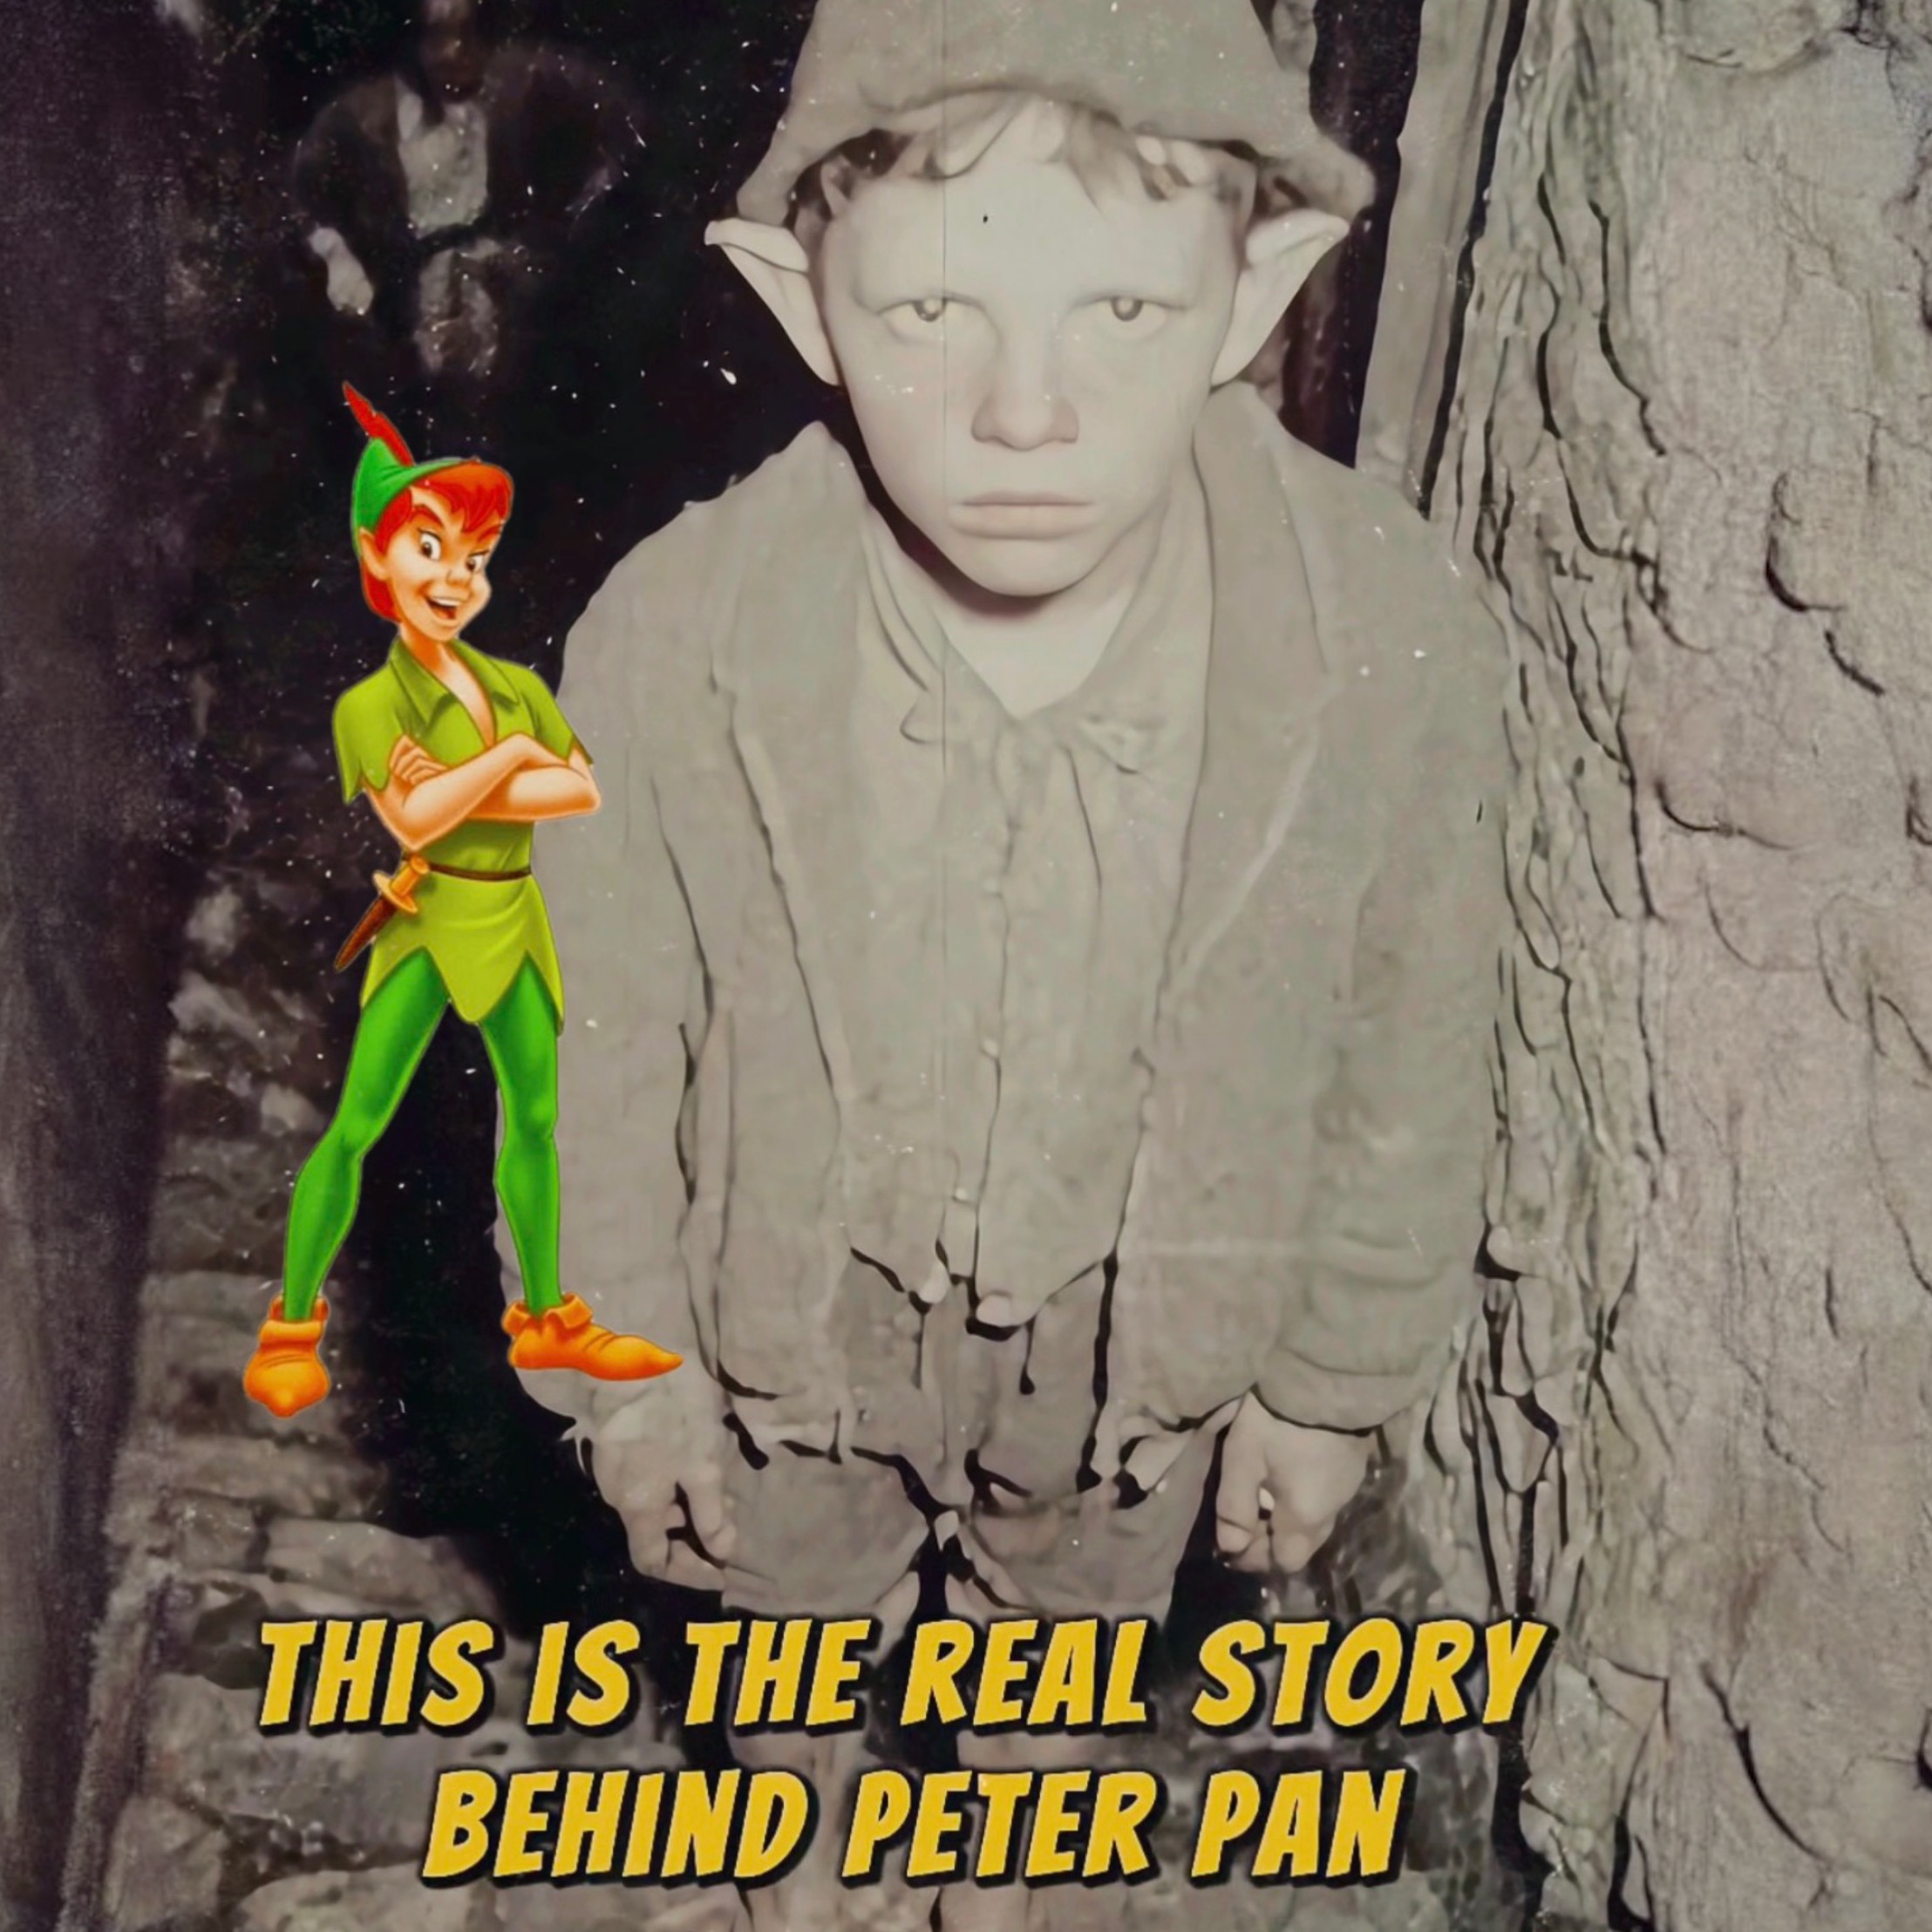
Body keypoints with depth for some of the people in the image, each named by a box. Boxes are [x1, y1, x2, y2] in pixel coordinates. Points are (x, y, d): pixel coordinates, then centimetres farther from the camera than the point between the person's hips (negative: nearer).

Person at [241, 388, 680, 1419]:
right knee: (355, 1126, -3)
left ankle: (547, 1319, 22)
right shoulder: (370, 701, -7)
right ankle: (291, 1327, 7)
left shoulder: (517, 685, 8)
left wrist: (464, 786, -13)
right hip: (427, 926, -6)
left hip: (516, 921, 6)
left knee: (536, 1119, 10)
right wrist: (513, 758, -12)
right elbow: (413, 820, -21)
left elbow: (585, 793, -4)